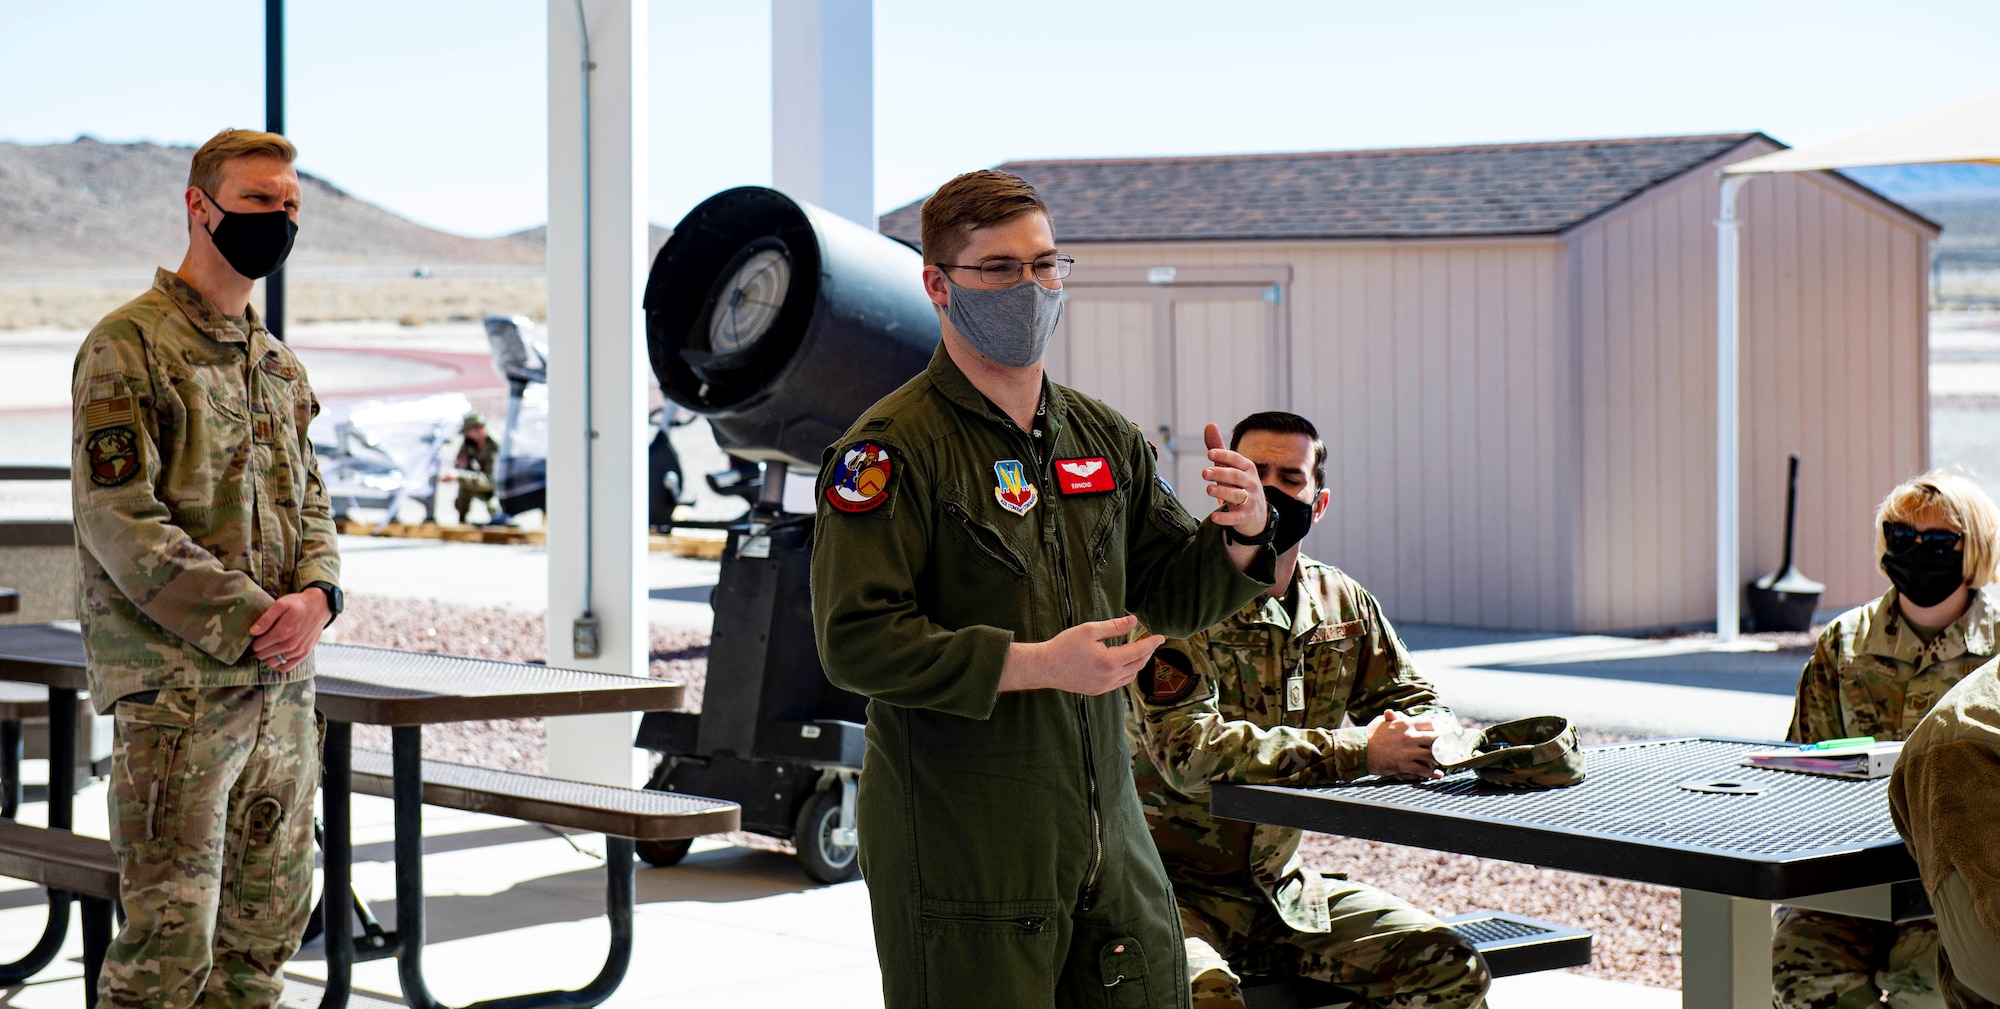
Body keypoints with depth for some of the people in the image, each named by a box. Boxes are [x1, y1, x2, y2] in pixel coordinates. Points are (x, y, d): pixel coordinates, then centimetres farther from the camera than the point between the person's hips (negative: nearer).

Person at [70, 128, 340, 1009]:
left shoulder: (277, 364, 17)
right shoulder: (128, 346, -6)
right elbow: (116, 517, -14)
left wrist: (316, 597, -4)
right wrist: (247, 622, -17)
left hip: (283, 683, 8)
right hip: (176, 680, -7)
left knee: (267, 925, 11)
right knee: (170, 936, -9)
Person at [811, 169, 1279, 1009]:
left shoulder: (1104, 438, 13)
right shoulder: (894, 448, -9)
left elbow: (1171, 596, 18)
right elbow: (856, 641, -16)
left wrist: (1240, 537, -3)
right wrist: (1034, 665, -22)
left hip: (1105, 836, 6)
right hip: (958, 844, -6)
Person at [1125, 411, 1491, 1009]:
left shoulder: (1342, 604, 8)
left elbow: (1416, 702, 15)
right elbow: (1193, 751, -24)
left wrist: (1425, 736, -12)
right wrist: (1357, 752, -22)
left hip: (1281, 885, 6)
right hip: (1176, 885, -6)